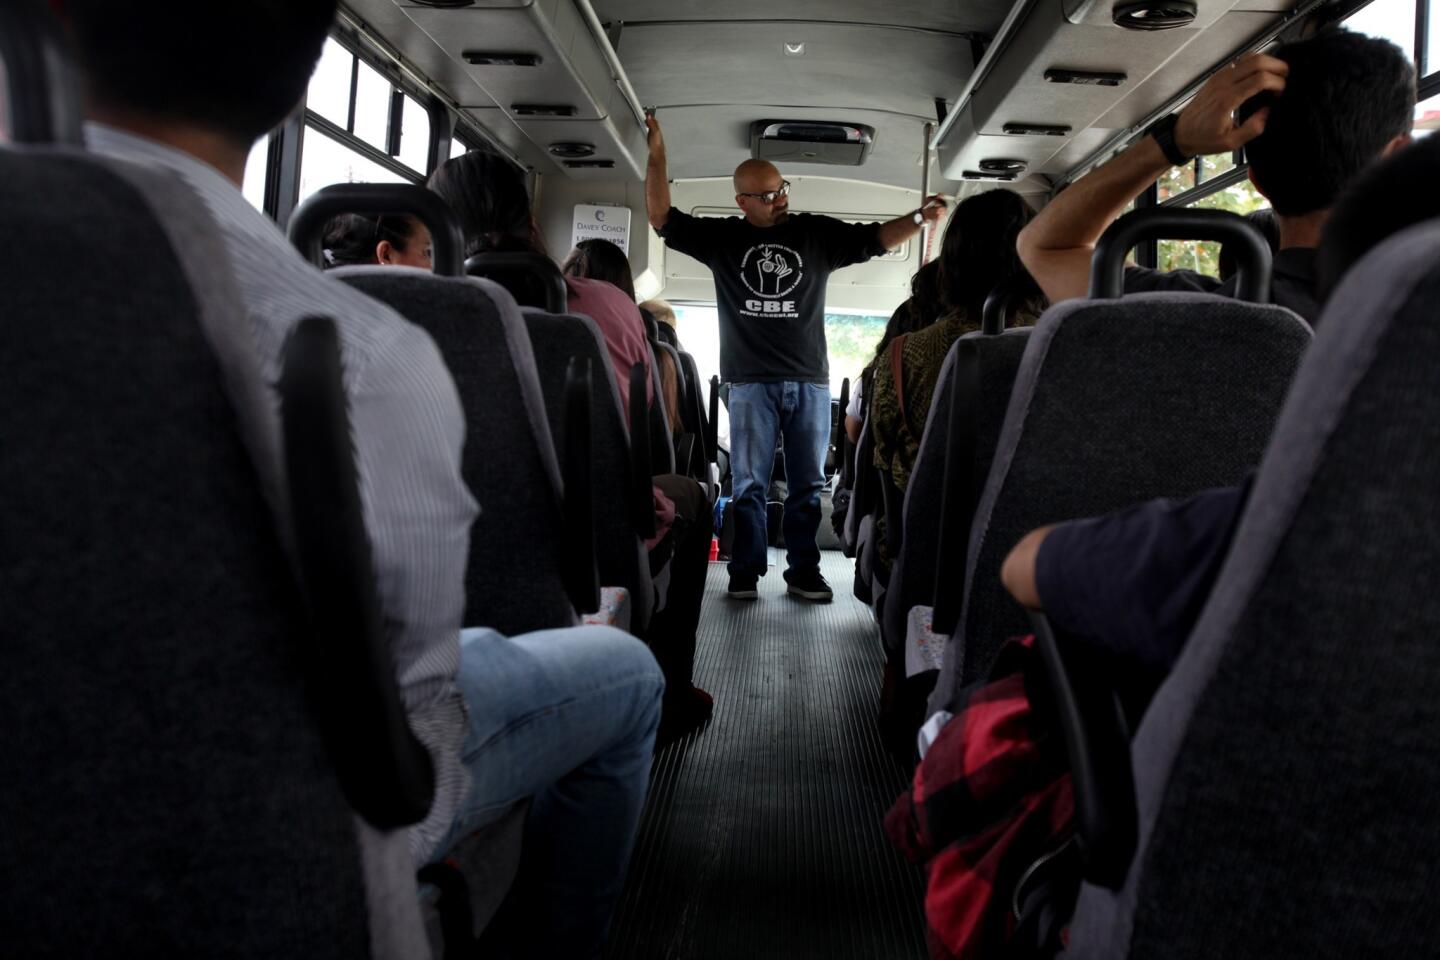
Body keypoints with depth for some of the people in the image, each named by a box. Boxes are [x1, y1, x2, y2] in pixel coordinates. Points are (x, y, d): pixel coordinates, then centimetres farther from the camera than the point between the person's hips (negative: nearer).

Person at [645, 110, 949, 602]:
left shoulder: (818, 233, 8)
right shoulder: (722, 238, 6)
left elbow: (876, 238, 6)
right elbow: (662, 219, 4)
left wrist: (918, 218, -12)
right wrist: (657, 157, -7)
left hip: (810, 382, 1)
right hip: (751, 383, -1)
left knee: (807, 484, 6)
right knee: (749, 483, 2)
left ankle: (803, 571, 13)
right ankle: (745, 572, 9)